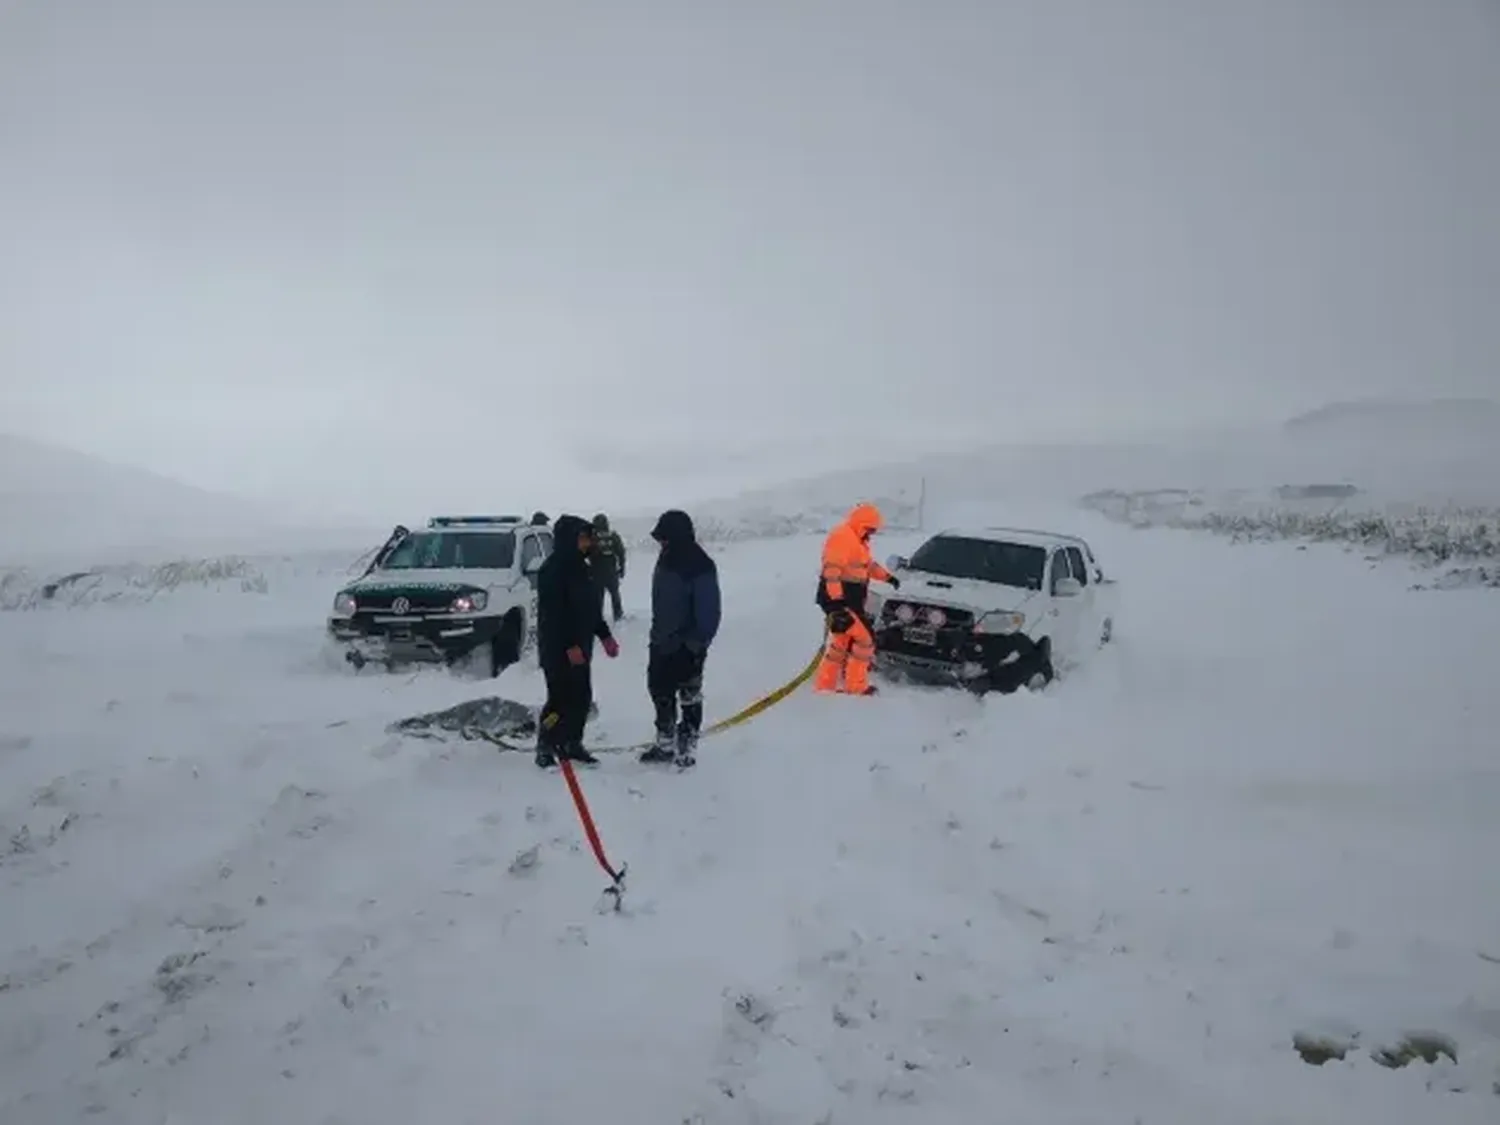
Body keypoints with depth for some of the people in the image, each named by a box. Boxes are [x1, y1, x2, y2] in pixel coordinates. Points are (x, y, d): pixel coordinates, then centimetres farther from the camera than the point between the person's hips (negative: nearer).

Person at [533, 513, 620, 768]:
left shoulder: (579, 566, 13)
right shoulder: (553, 568, -16)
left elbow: (589, 606, 20)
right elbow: (553, 612, -21)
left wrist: (604, 635, 17)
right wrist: (570, 645, -23)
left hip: (579, 646, 9)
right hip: (558, 649, -9)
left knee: (582, 697, 11)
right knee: (561, 698, -7)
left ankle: (571, 743, 23)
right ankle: (545, 748, 6)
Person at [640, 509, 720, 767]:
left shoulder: (700, 566, -18)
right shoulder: (667, 559, 7)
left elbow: (709, 610, -18)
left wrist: (699, 642, -19)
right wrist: (657, 633, 17)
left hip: (687, 646, -9)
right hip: (663, 643, 9)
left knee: (689, 698, 3)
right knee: (660, 693, 17)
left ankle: (687, 747, 12)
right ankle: (665, 743, 30)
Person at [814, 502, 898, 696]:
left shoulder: (857, 540, 18)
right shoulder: (841, 537, -17)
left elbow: (868, 563, 35)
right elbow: (831, 570, -26)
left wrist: (887, 577, 36)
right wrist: (836, 600, -32)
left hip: (849, 600, 11)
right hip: (839, 600, -11)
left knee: (841, 641, 14)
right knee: (865, 638, -8)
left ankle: (824, 685, 20)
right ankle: (856, 687, -1)